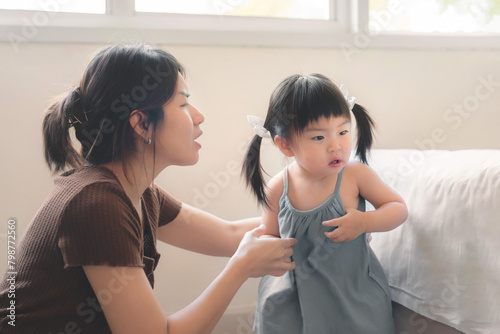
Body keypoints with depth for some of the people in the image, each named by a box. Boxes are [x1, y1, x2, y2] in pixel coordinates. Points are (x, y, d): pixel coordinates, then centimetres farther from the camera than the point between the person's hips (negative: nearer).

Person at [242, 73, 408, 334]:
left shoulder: (355, 175, -14)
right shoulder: (277, 189, -11)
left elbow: (399, 208, -5)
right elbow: (271, 238, 4)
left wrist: (365, 222, -22)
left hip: (355, 292, -1)